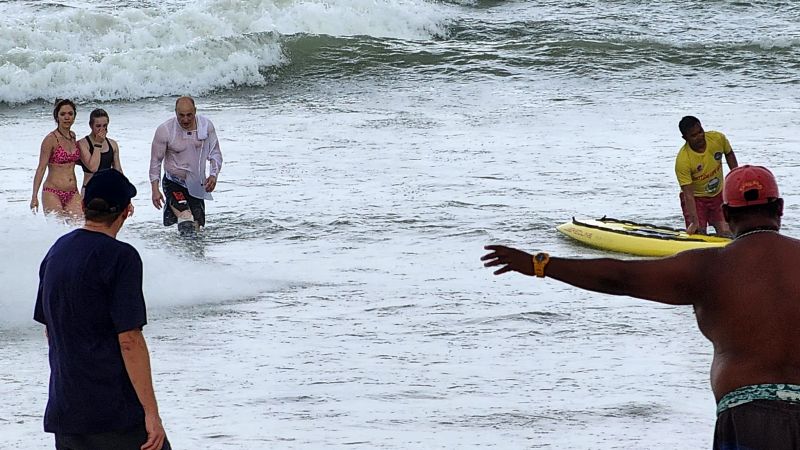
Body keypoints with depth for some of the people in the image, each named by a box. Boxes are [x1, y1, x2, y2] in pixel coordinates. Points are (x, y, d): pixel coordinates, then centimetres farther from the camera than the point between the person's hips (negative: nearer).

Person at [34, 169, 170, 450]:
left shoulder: (56, 251, 10)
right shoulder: (120, 257, -13)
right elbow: (129, 340, -17)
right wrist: (151, 413, -15)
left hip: (63, 413, 7)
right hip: (116, 412, -7)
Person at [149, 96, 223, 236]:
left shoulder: (206, 125, -7)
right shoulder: (164, 130, -15)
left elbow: (215, 153, 4)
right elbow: (156, 160, -5)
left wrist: (214, 175, -13)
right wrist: (155, 189, -9)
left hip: (197, 185, 4)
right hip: (174, 182, -4)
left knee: (195, 227, 5)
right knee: (187, 222, -27)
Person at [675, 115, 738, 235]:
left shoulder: (718, 138, -16)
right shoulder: (682, 160, -30)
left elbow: (729, 154, 9)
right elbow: (688, 194, -29)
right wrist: (694, 222, -34)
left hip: (718, 194, 4)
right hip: (696, 198, -4)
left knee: (726, 233, -3)